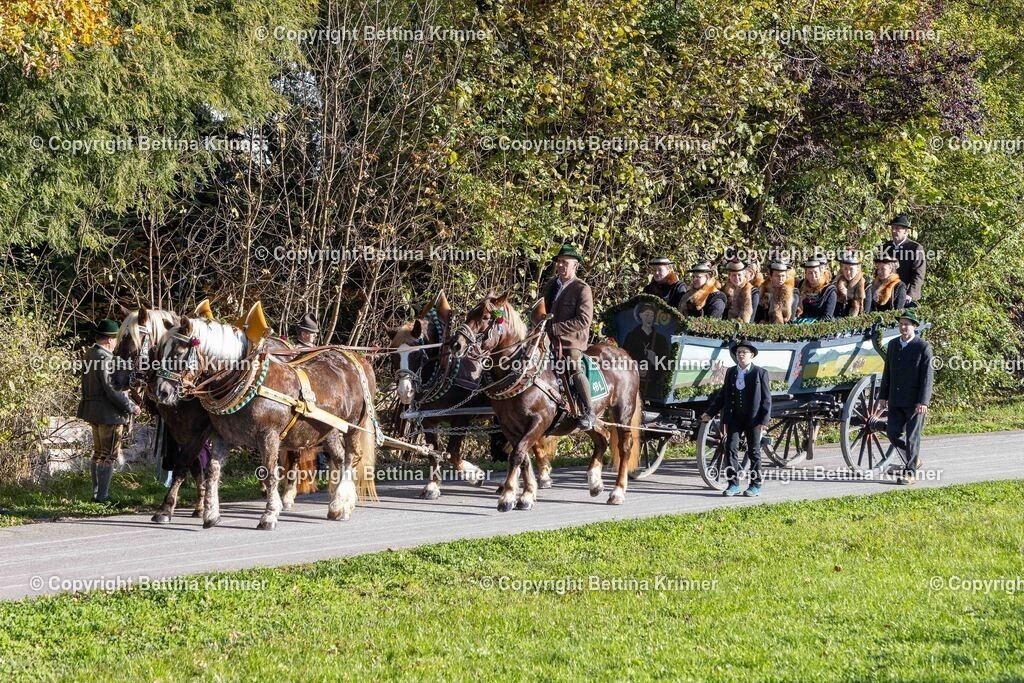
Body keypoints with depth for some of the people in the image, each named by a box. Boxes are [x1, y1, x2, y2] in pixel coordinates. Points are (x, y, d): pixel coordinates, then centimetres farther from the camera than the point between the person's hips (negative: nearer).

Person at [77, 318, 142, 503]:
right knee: (110, 455, -2)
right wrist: (131, 407, -14)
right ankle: (102, 496, -1)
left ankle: (97, 493, 26)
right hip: (109, 413, -10)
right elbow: (112, 389, -24)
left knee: (99, 453, 19)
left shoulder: (90, 355, 8)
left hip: (93, 411, 10)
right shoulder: (105, 358, -22)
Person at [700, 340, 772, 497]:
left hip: (753, 418, -4)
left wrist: (764, 420, -12)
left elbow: (766, 398, -4)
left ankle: (756, 485, 13)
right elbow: (722, 395, 14)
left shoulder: (760, 373, -3)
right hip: (734, 418, 4)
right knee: (731, 448, -3)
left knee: (754, 451, 5)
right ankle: (733, 484, 4)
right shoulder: (730, 372, 9)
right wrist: (710, 413, 7)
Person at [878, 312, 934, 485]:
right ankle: (914, 458, 26)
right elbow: (887, 372, 16)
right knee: (892, 433, 4)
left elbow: (928, 376, -11)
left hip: (915, 402, -6)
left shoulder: (924, 347, -7)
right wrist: (883, 396, 12)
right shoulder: (892, 345, 11)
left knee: (912, 436, -1)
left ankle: (909, 472, 5)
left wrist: (923, 401, -18)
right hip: (895, 400, 6)